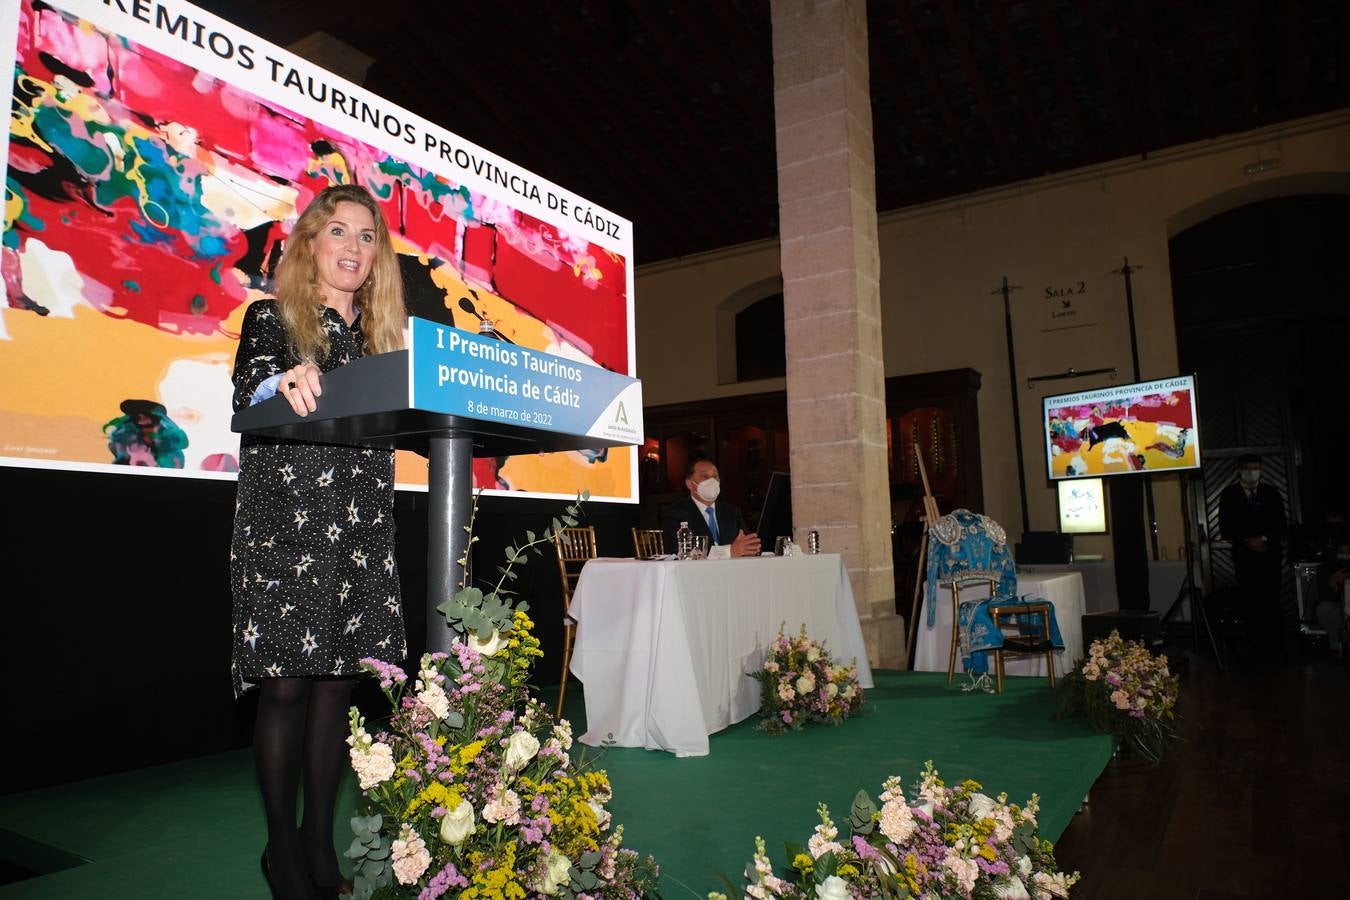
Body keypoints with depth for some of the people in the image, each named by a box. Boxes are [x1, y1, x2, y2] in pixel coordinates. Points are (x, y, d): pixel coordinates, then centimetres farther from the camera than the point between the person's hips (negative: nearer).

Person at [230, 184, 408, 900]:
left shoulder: (380, 330, 17)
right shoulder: (271, 317, 5)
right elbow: (243, 402, -12)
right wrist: (281, 382, -35)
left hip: (358, 526, 4)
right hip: (283, 523, -4)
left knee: (338, 678, 6)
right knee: (286, 683, -2)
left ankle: (319, 841, 18)